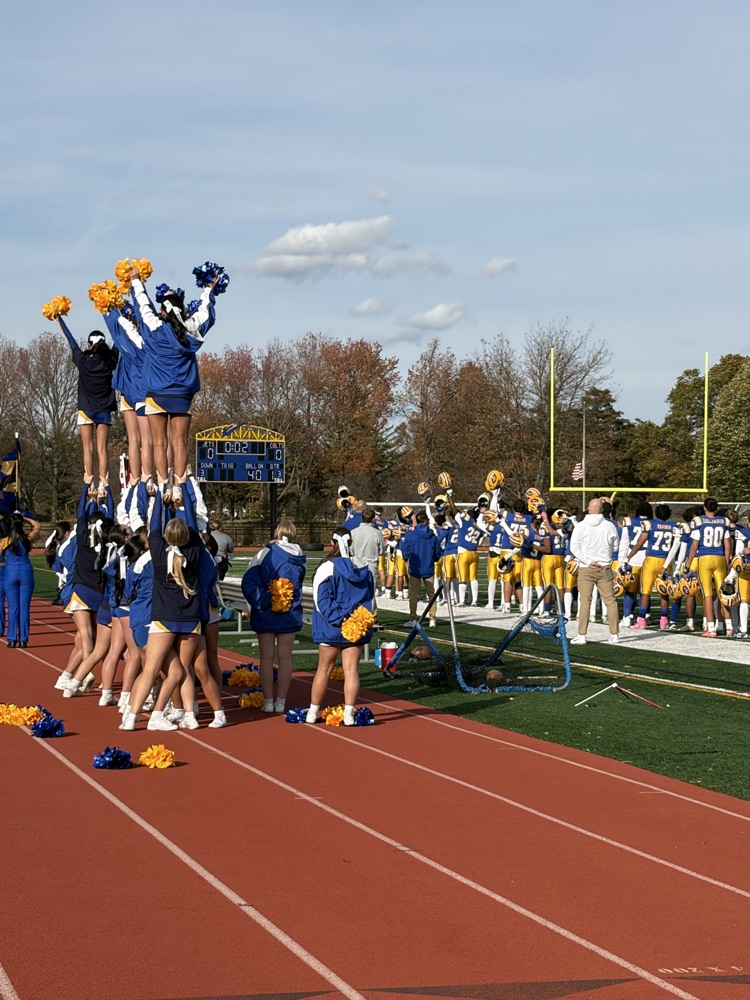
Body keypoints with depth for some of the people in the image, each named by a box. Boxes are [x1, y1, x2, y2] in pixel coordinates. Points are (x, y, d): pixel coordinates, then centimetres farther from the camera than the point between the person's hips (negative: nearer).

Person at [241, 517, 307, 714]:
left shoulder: (265, 554, -12)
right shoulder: (300, 558, -2)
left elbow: (249, 583, -17)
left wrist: (262, 602, -12)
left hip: (266, 614, -2)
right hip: (290, 614, 2)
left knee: (266, 658, 6)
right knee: (285, 658, 9)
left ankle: (268, 702, 7)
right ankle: (281, 702, 11)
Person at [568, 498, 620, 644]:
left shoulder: (580, 526, -7)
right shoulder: (610, 526, -3)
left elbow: (574, 548, -10)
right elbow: (615, 547, 8)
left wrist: (588, 561, -8)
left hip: (586, 568, -1)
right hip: (605, 568, 1)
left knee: (585, 601, 1)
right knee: (610, 601, 9)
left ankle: (582, 635, 0)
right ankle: (614, 634, 11)